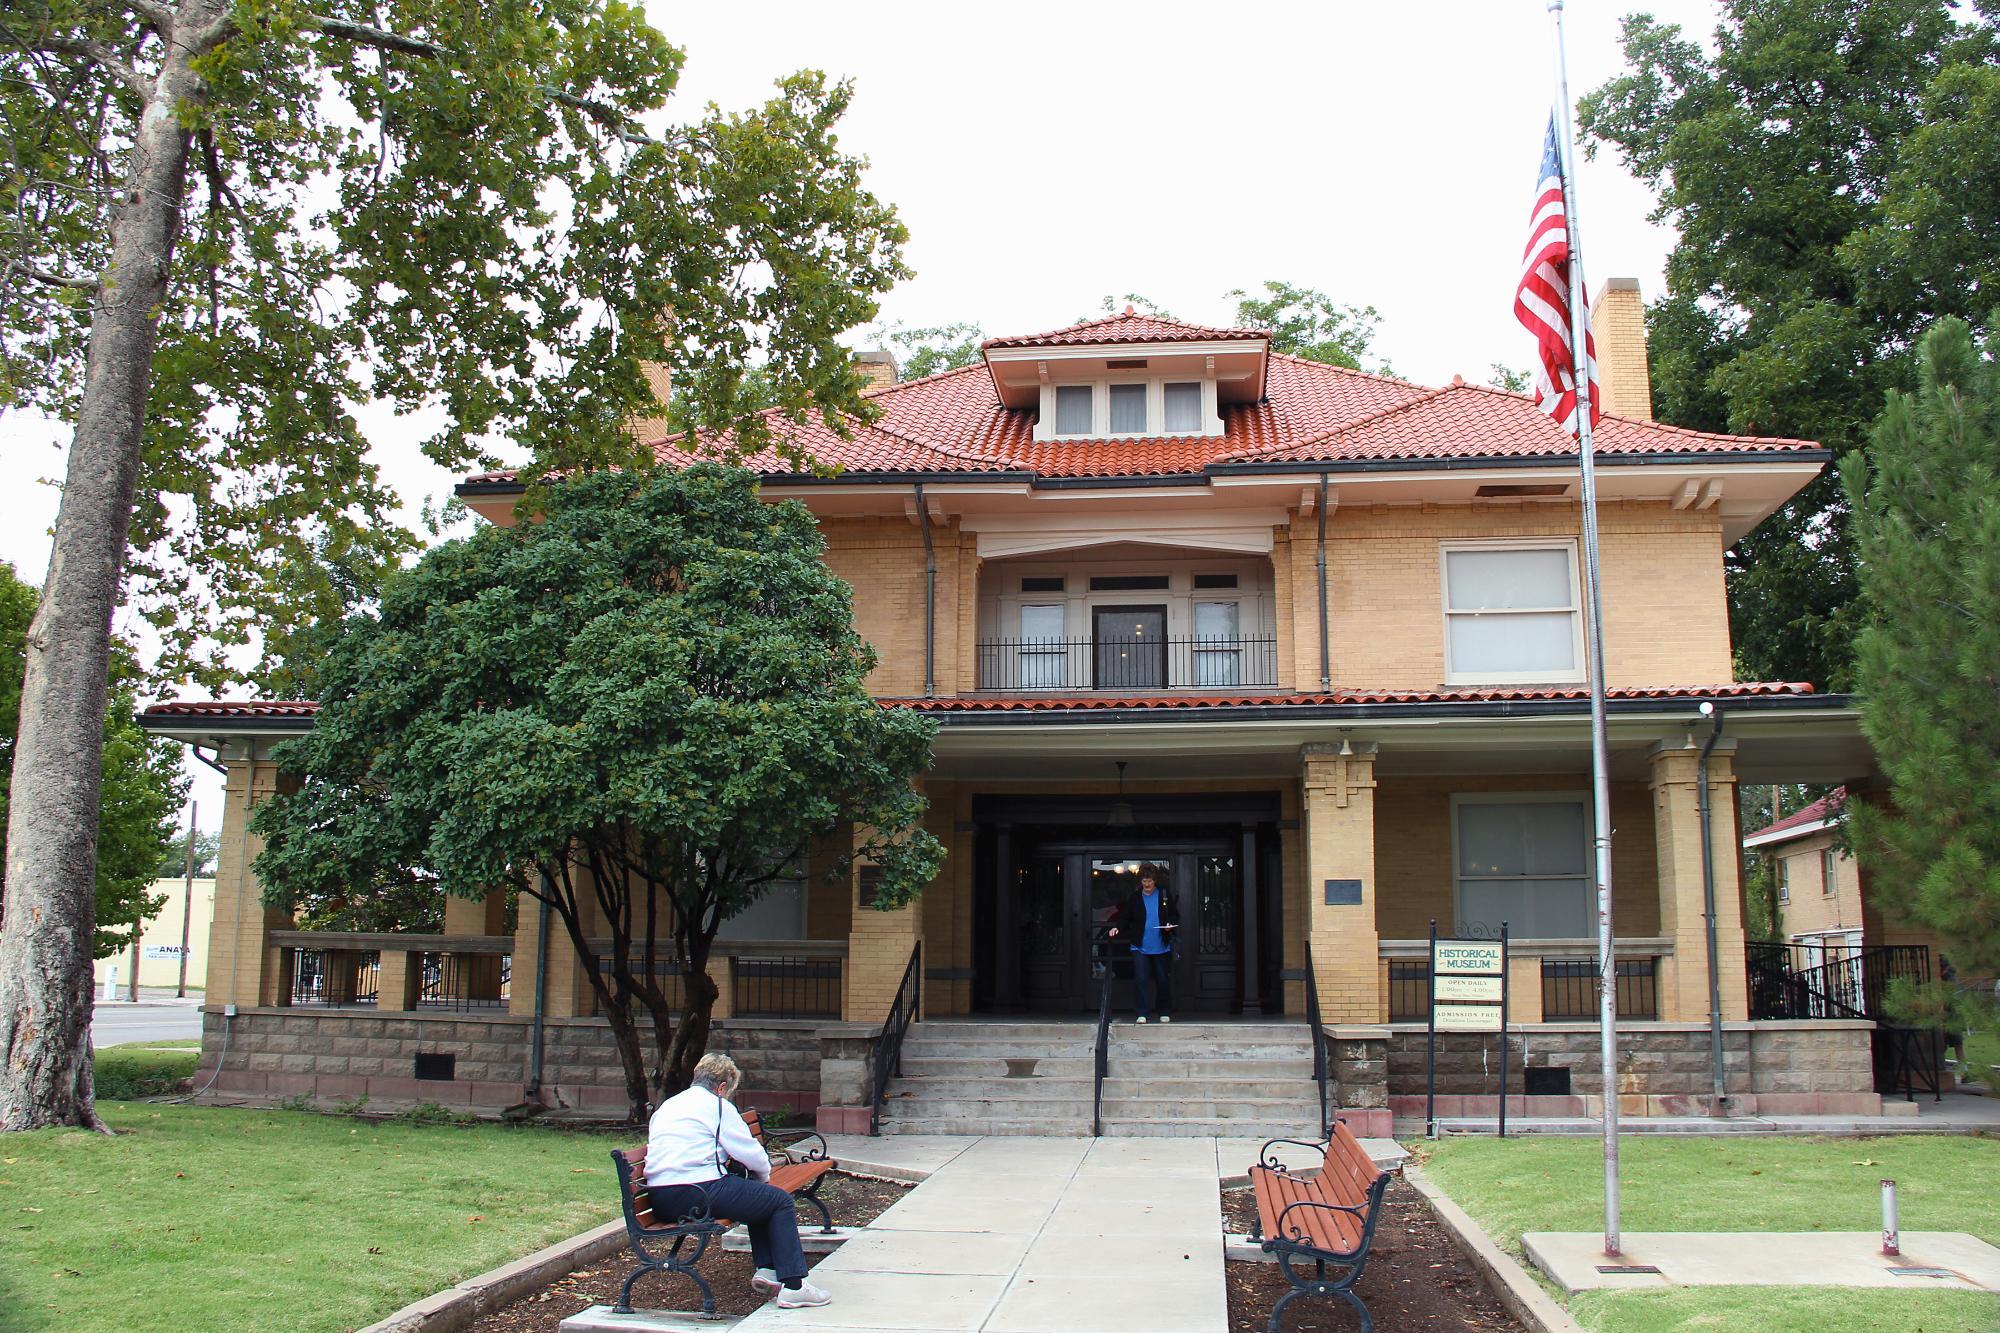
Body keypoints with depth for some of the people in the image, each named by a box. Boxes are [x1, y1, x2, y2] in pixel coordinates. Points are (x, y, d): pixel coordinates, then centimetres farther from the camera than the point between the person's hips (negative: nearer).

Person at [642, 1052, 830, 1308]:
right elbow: (750, 1152, -2)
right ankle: (793, 1286, -4)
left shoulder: (666, 1106, 23)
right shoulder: (716, 1105, -1)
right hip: (698, 1193, -9)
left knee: (758, 1197, 26)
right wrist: (764, 1173, 19)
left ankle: (766, 1270, 18)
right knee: (780, 1201, 2)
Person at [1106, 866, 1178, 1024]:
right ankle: (1143, 1013, -5)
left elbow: (1175, 915, 9)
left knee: (1163, 981, 8)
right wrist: (1117, 928, -12)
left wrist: (1170, 924, -11)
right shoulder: (1134, 899, 5)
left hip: (1162, 947, 0)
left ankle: (1164, 1012, 23)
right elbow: (1125, 918, 6)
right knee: (1141, 979, -9)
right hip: (1140, 947, 0)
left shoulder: (1165, 896, 3)